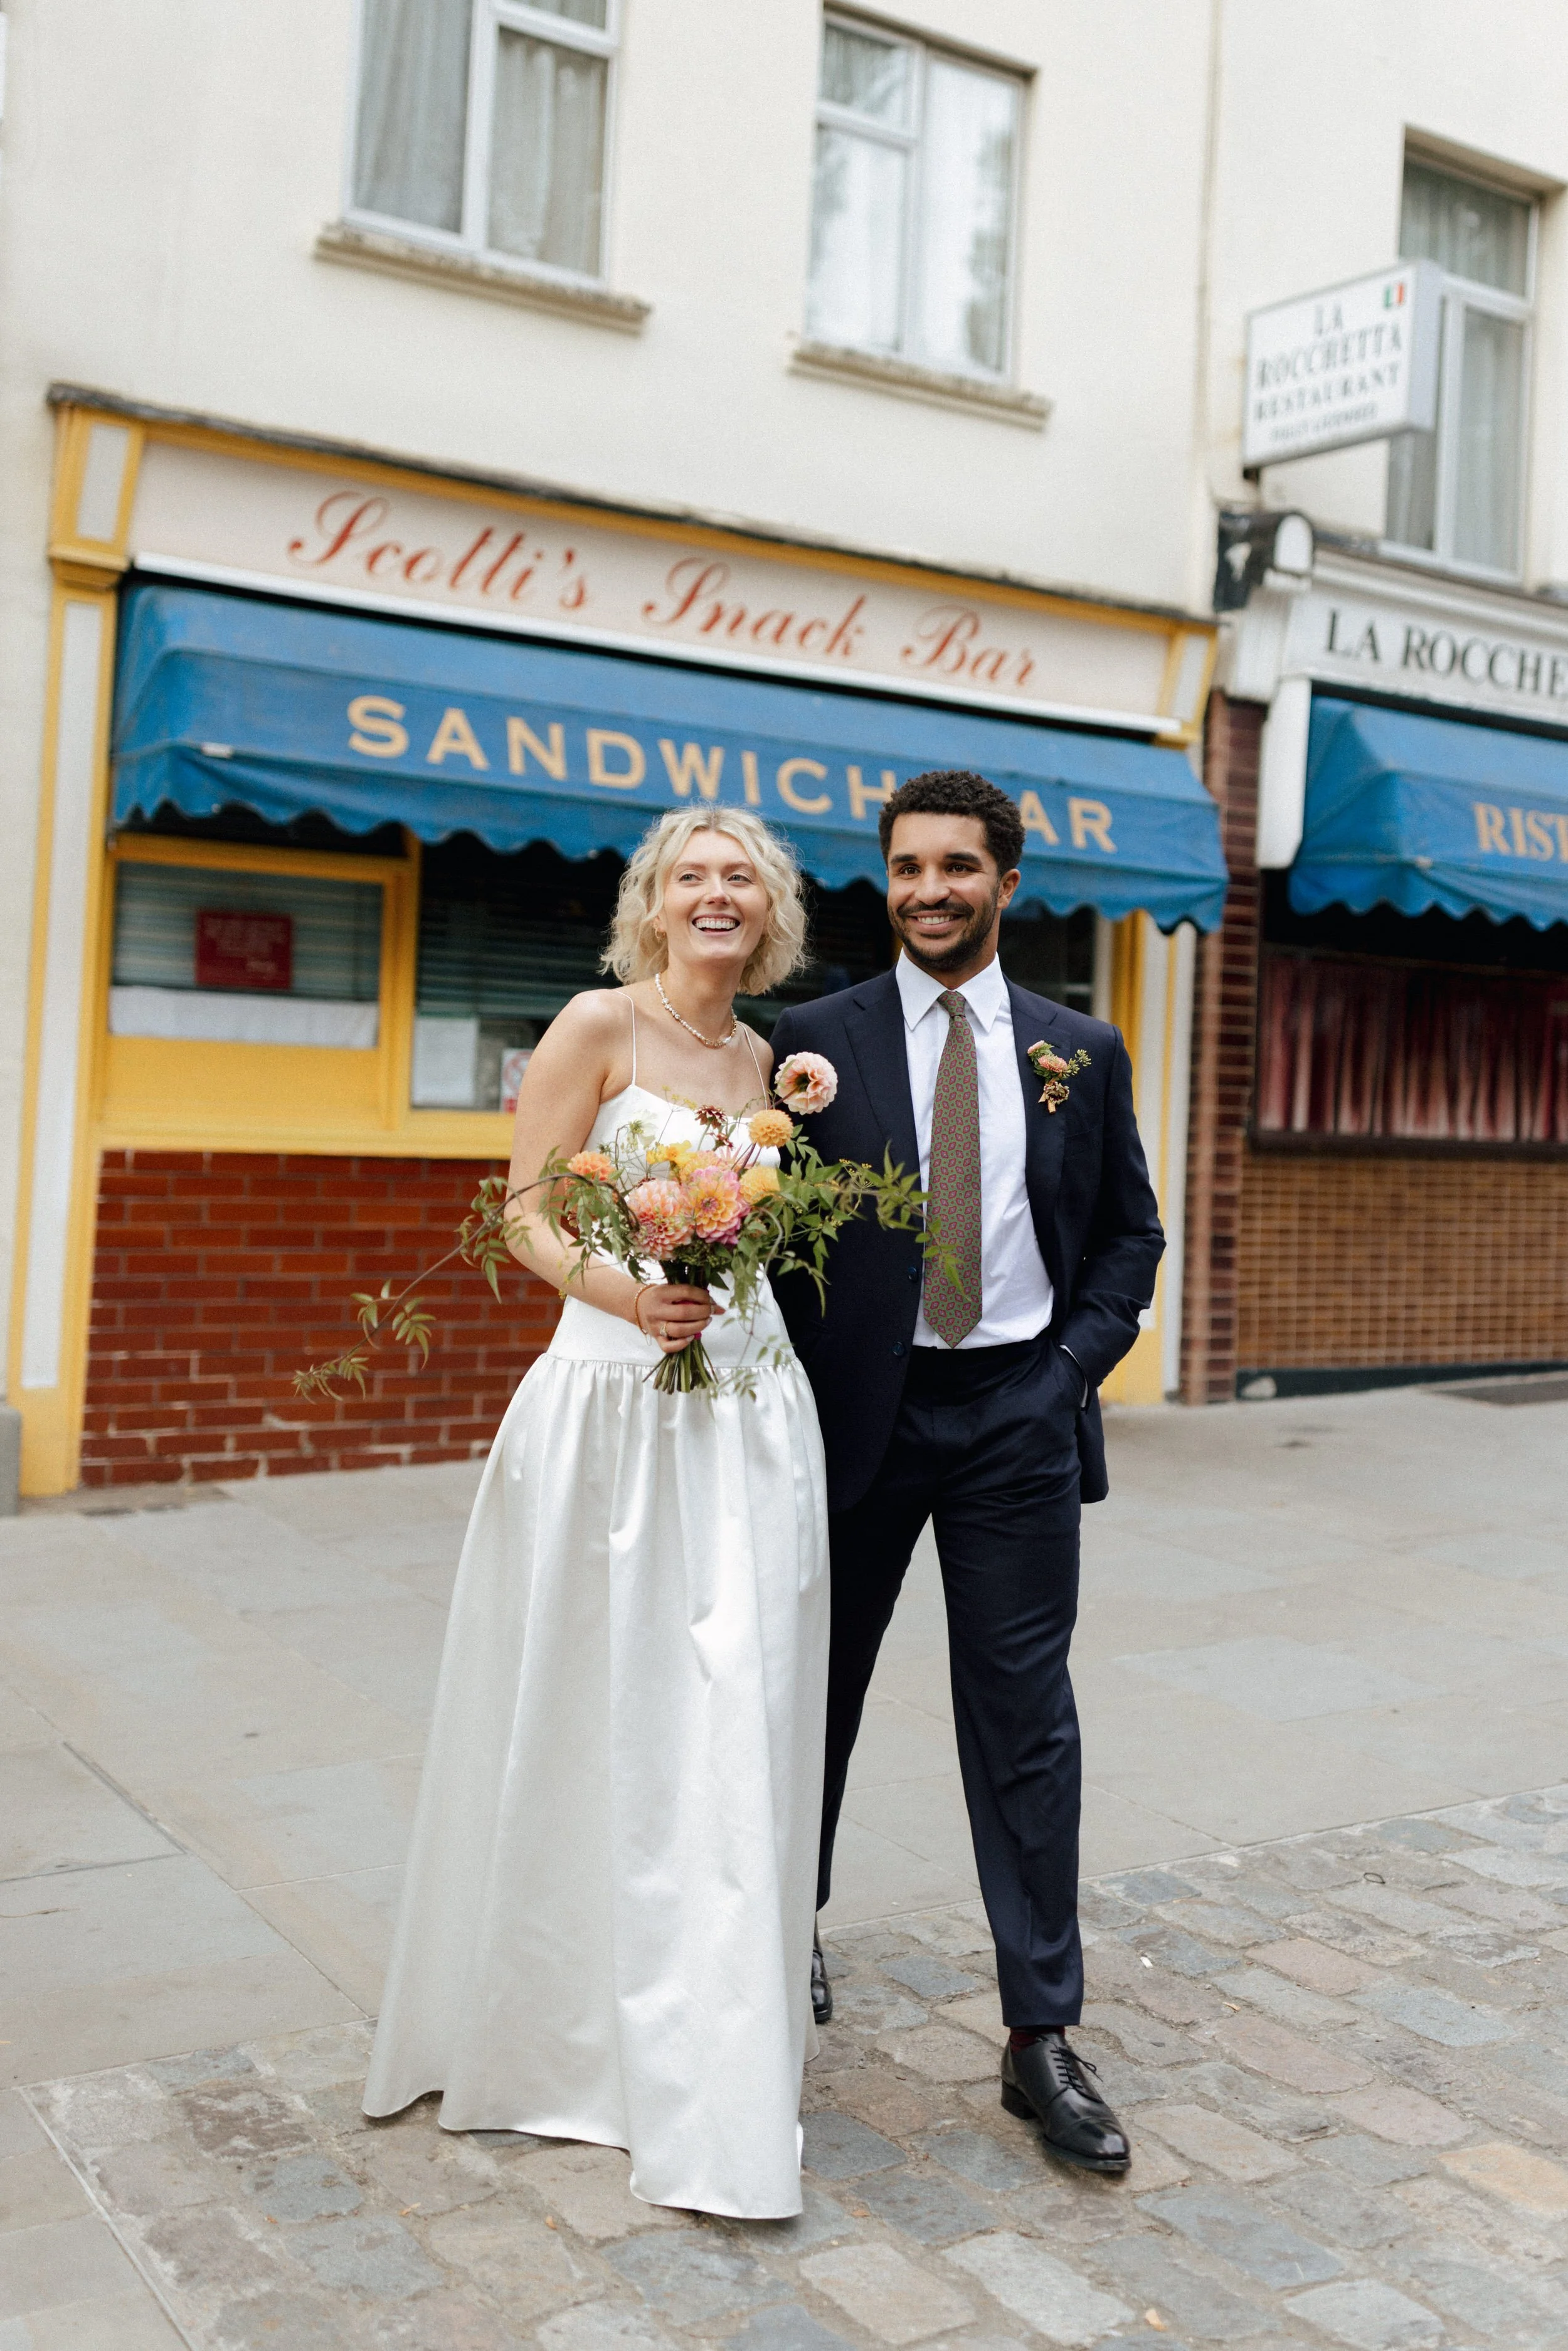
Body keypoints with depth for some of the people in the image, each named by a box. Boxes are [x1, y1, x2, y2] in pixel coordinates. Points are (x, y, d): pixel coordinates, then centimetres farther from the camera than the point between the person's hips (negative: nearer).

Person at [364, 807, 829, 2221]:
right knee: (599, 1724, 3)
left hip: (751, 1415, 5)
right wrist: (624, 1290, -24)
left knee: (733, 1729, 7)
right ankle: (553, 2020, 24)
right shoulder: (601, 1027, -3)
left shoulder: (768, 1062, 14)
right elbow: (525, 1214, -8)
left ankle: (709, 2085, 21)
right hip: (615, 1404, -5)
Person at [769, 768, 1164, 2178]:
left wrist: (1076, 1364, -3)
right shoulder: (817, 1040, 0)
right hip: (861, 1412, 0)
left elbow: (1130, 1230, 11)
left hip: (1018, 1414, 1)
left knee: (1025, 1717, 3)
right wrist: (800, 1393, -6)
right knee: (817, 1689, 14)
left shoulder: (1082, 1052, 6)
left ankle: (1042, 2036, 12)